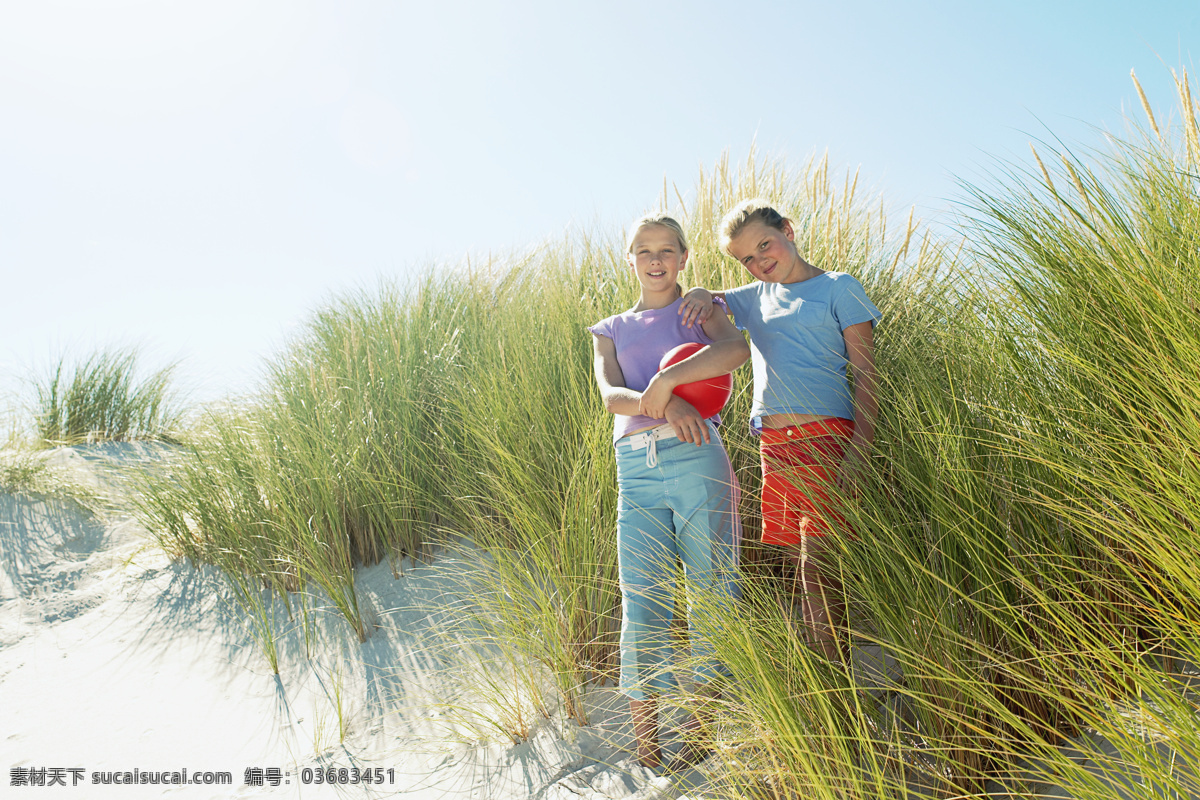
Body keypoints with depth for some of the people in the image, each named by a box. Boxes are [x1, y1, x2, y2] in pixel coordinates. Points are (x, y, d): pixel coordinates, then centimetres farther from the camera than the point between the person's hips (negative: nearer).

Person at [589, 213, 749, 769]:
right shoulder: (611, 331, 20)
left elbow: (737, 349, -10)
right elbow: (610, 395, 0)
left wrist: (666, 380, -18)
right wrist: (662, 405, -18)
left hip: (697, 458, -1)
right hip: (636, 471, 2)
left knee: (714, 594, 1)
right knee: (643, 607, -2)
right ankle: (645, 754, 9)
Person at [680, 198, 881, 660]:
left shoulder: (838, 288, 4)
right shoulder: (755, 298, 18)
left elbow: (865, 373, -2)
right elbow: (701, 302, 26)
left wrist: (860, 450, -12)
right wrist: (701, 296, 0)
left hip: (826, 436, -5)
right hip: (774, 444, 5)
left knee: (818, 561, -11)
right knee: (797, 562, 8)